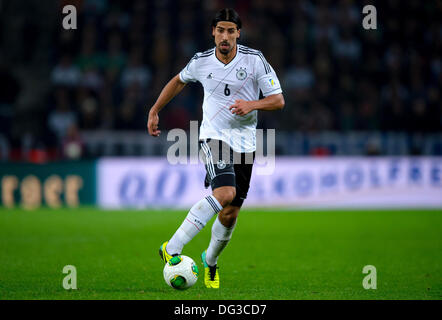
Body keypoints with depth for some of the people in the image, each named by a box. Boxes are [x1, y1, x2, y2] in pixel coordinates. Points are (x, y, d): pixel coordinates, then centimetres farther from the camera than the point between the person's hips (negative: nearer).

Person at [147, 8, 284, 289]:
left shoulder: (255, 60, -6)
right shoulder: (201, 61, -2)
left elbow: (278, 100, -5)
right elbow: (179, 81, 20)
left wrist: (252, 104, -23)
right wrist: (154, 112, 20)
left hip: (245, 141, 2)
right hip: (214, 136, -2)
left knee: (230, 215, 2)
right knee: (225, 193, -29)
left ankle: (211, 260, 32)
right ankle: (172, 249, -27)